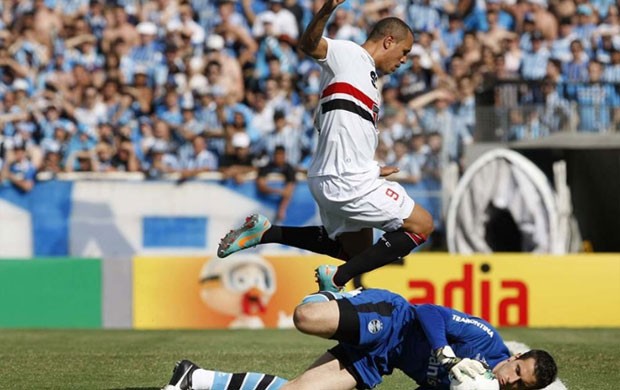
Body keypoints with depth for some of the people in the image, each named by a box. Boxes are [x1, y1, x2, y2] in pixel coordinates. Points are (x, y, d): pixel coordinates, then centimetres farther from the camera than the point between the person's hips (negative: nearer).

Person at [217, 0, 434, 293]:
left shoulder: (367, 77, 22)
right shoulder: (348, 54, -4)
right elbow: (309, 44, -24)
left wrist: (372, 171, 26)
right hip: (348, 182, -10)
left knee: (357, 250, 24)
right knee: (421, 225, -3)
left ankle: (266, 233, 18)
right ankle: (337, 279, -7)